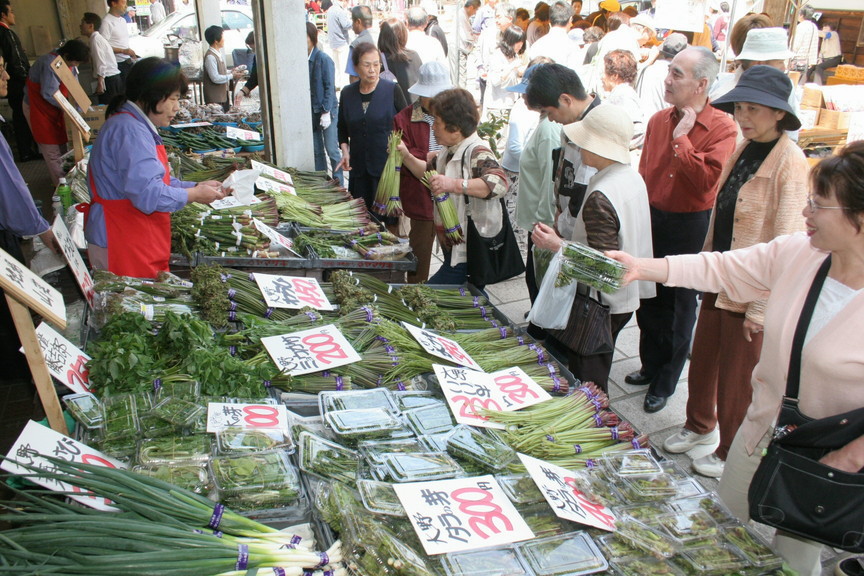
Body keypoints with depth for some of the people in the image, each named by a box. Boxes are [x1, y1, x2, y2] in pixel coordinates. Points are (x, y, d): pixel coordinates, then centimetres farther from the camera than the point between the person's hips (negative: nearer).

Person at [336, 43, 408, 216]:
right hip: (359, 167, 4)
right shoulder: (347, 93, 7)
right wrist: (345, 151, 4)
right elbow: (342, 127, 19)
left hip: (388, 165, -3)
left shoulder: (392, 90, -3)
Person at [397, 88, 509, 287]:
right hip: (453, 248, 10)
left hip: (468, 255, -10)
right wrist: (407, 157, 11)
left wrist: (454, 184, -45)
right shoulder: (449, 151, 10)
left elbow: (499, 183, -39)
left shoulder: (476, 153, -22)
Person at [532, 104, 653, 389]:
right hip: (627, 297, 10)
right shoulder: (633, 178, 2)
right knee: (598, 379, 26)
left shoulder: (600, 198, -27)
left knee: (585, 384, 7)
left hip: (600, 306, -9)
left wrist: (557, 245, -28)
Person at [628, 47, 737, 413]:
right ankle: (650, 366, 38)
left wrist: (681, 139, -22)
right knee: (649, 299, 17)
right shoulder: (658, 121, 4)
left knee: (679, 307, 9)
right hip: (651, 220, 5)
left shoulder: (722, 129, -13)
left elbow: (706, 180, -27)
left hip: (690, 226, -5)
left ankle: (665, 383, 25)